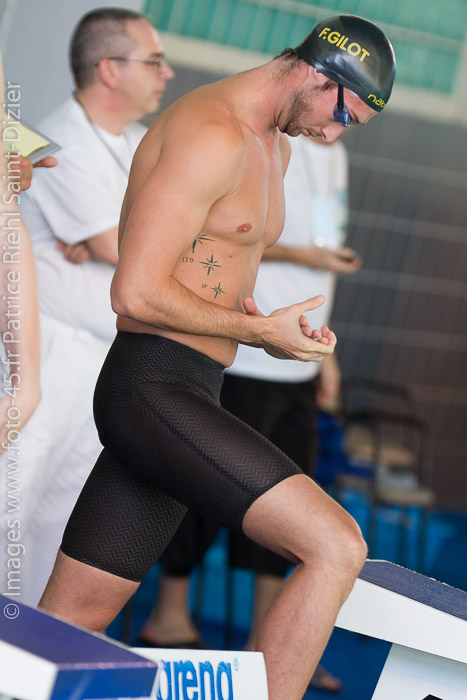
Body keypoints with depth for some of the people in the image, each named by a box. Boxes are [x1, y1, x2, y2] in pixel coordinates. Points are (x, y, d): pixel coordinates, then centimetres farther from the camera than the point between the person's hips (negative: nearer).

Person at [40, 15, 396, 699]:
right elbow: (136, 293, -19)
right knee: (336, 546, -18)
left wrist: (269, 321, 11)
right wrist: (259, 330, -9)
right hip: (155, 390, -10)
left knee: (67, 627, 10)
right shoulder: (212, 134, -13)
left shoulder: (274, 147, 20)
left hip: (184, 395, 10)